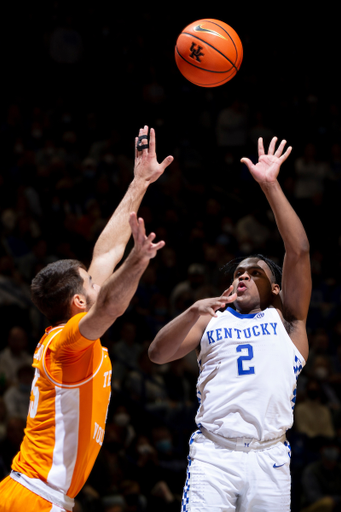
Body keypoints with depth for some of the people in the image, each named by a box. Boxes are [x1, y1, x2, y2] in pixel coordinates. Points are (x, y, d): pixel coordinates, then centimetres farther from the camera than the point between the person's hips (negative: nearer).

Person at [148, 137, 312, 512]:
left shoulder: (284, 318, 16)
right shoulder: (211, 319, 21)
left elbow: (298, 251, 3)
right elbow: (157, 355, 6)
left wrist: (270, 186, -2)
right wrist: (193, 312, -11)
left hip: (269, 456, 0)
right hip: (214, 454, 0)